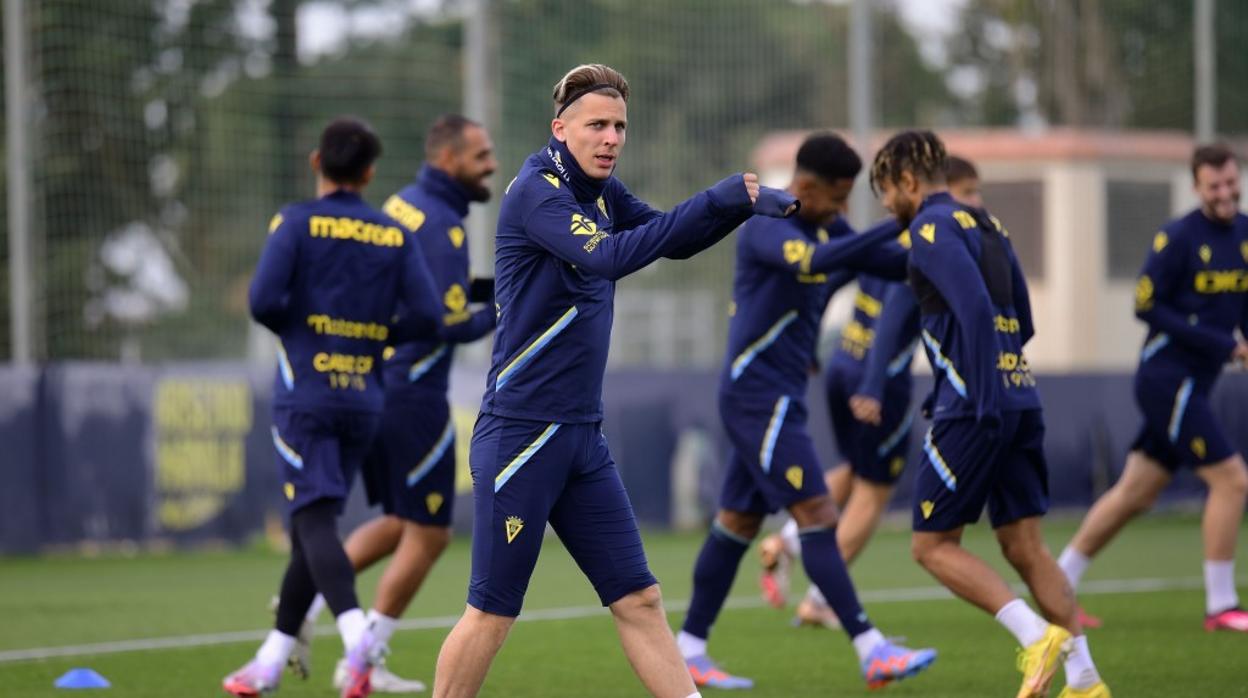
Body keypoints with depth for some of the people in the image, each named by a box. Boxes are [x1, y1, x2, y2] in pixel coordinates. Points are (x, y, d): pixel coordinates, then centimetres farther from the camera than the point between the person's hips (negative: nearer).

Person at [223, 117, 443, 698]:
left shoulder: (296, 223, -4)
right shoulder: (396, 236, 6)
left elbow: (265, 301, -14)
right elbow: (425, 316, -2)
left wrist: (298, 327, 6)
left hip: (304, 394, -4)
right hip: (364, 400, 4)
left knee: (315, 520, -10)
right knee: (310, 524, 13)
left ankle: (356, 633, -33)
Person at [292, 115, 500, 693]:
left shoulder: (400, 206, 12)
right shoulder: (441, 225, -16)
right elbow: (451, 325, -22)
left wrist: (483, 287, 14)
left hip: (369, 384, 9)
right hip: (413, 396, -9)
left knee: (400, 524, 20)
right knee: (429, 534, 3)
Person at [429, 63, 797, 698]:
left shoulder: (598, 189, 11)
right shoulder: (537, 188, -14)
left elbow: (672, 238, 20)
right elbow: (608, 257, -30)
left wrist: (742, 200, 1)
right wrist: (717, 199, -30)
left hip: (582, 440, 8)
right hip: (521, 432, -8)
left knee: (639, 602, 5)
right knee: (491, 613, -2)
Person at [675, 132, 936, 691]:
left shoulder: (824, 226, 12)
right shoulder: (765, 224, -16)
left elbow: (885, 261, 12)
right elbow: (814, 261, -35)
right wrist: (898, 226, -38)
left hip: (780, 398, 10)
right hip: (757, 392, -10)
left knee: (738, 521, 12)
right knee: (817, 515, -14)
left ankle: (688, 650, 19)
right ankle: (871, 651, -18)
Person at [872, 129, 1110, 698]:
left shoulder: (931, 228, -7)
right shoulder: (986, 225, 18)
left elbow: (975, 308, -20)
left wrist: (982, 400, -21)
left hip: (974, 409, -8)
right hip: (1021, 400, 8)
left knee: (932, 544, 1)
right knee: (1025, 547, 9)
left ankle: (1037, 635, -12)